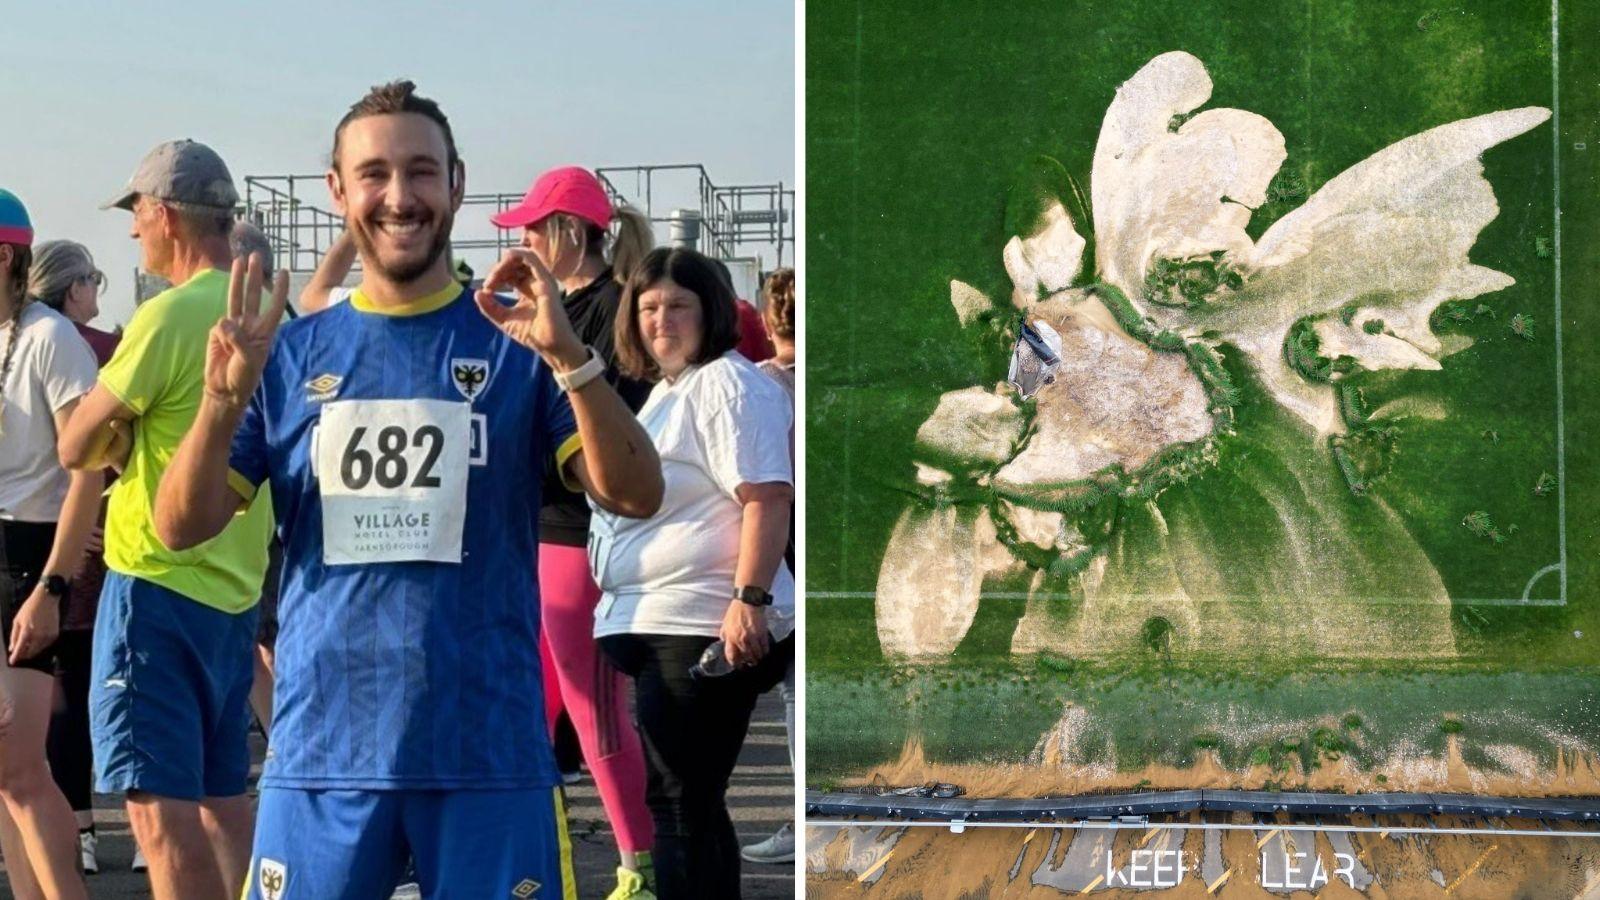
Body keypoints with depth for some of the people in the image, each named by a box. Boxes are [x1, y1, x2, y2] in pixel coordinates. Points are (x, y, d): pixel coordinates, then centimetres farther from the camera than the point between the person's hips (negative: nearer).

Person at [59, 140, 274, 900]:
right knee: (222, 795, 15)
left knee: (160, 801, -7)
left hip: (157, 586, -8)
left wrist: (118, 434, 8)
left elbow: (77, 448, -11)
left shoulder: (169, 316, -15)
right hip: (235, 586, 8)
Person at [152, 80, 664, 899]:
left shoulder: (517, 344, 2)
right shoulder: (291, 354, 7)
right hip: (322, 747, 2)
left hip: (490, 748, -1)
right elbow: (181, 528, 3)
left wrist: (567, 354, -22)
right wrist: (224, 396, -15)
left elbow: (635, 495, -8)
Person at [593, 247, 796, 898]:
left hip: (703, 629, -10)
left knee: (680, 802, -9)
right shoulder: (668, 389, 22)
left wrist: (750, 599, -28)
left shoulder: (728, 384, -9)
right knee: (688, 800, 15)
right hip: (656, 625, 10)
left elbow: (768, 498, -19)